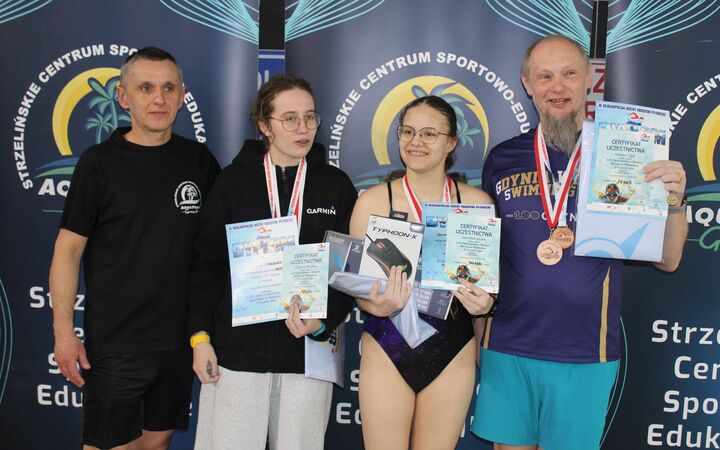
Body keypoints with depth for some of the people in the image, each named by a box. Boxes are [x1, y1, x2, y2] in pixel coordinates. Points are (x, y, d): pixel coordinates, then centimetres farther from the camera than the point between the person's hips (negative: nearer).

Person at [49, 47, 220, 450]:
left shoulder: (198, 159, 3)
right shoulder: (100, 163, -7)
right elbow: (69, 250, -5)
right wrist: (64, 331, -8)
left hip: (180, 338, 4)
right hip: (115, 344, -3)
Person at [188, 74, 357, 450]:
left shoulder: (336, 185, 5)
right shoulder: (233, 180, 3)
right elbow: (207, 264, 4)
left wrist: (324, 321, -10)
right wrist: (200, 336, -2)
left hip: (308, 350, 1)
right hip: (237, 348, 0)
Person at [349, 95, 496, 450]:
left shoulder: (477, 202, 0)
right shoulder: (373, 201, -3)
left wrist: (483, 301, -12)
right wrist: (378, 305, -21)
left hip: (453, 354, 1)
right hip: (386, 353, -1)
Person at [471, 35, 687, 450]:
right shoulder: (502, 159, 4)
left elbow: (667, 260, 0)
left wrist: (673, 200, -18)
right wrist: (478, 336, 9)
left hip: (585, 353, -2)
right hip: (506, 348, 2)